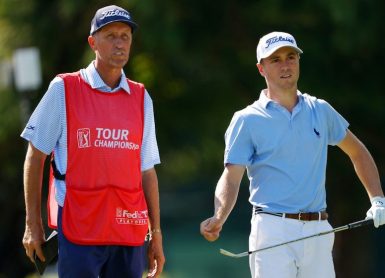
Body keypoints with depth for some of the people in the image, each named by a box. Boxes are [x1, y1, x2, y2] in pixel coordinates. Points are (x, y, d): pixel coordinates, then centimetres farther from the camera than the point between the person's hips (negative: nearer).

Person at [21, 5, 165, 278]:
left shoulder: (141, 98, 12)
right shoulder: (64, 89, 1)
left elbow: (147, 171, 13)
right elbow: (35, 157, 3)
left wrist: (156, 234, 9)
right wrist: (33, 224, -1)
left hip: (130, 229, 4)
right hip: (78, 231, -4)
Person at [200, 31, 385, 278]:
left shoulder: (321, 111, 12)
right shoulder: (246, 120, 0)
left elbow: (357, 152, 25)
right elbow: (231, 178, -5)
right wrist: (218, 219, -24)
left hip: (318, 231, 4)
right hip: (273, 231, -4)